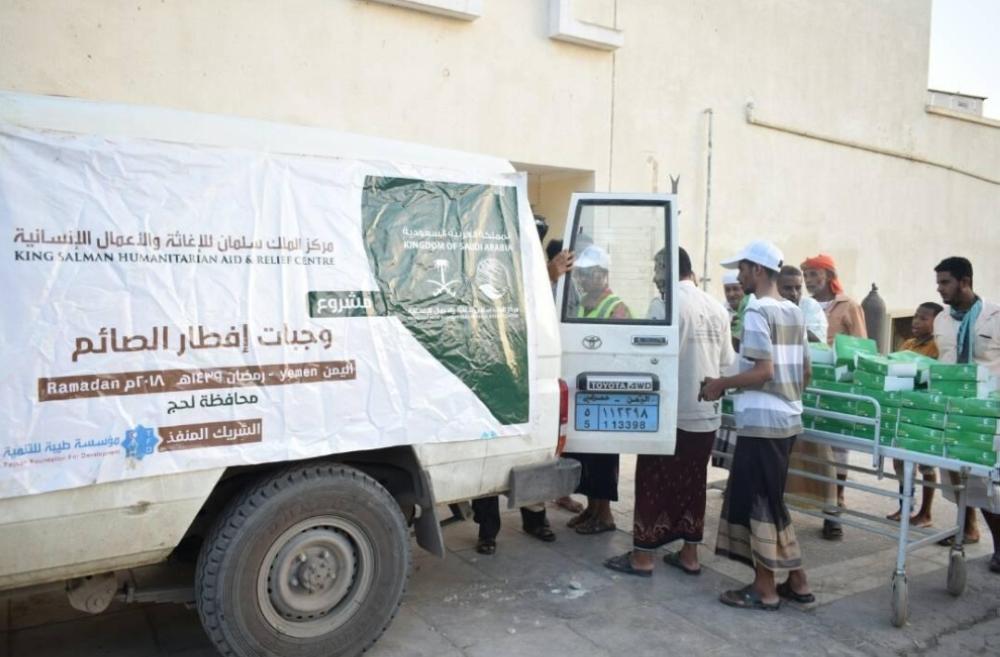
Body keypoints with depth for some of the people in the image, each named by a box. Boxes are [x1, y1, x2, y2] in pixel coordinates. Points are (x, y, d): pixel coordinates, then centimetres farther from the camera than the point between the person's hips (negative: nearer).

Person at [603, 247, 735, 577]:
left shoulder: (665, 304, -13)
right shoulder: (717, 308, 8)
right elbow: (727, 361, 10)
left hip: (671, 412, -6)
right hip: (706, 413, 7)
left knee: (653, 483, 4)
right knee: (692, 483, 15)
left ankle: (641, 557, 12)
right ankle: (689, 554, 23)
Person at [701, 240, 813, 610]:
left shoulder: (757, 311, -14)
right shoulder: (793, 312, 13)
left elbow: (763, 371, -22)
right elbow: (805, 371, 16)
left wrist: (721, 384, -11)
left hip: (761, 420, -9)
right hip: (787, 418, 9)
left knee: (759, 503, 1)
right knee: (768, 501, 17)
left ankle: (765, 589, 11)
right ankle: (796, 581, 23)